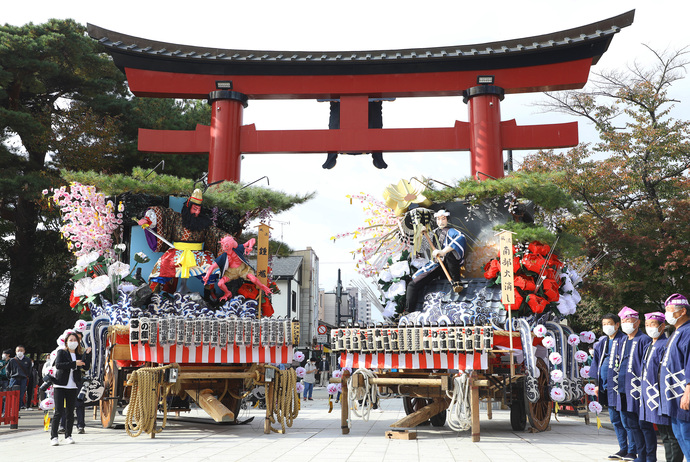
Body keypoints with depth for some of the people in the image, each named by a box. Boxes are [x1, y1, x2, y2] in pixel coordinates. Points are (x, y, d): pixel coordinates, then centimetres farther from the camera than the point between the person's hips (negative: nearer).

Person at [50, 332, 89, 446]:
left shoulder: (80, 355, 12)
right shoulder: (61, 352, 2)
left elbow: (86, 367, -1)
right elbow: (58, 365, -16)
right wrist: (74, 364, -21)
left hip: (73, 387, 4)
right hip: (60, 386, -4)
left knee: (70, 413, 7)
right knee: (58, 412, -6)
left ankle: (68, 436, 16)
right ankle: (53, 437, 0)